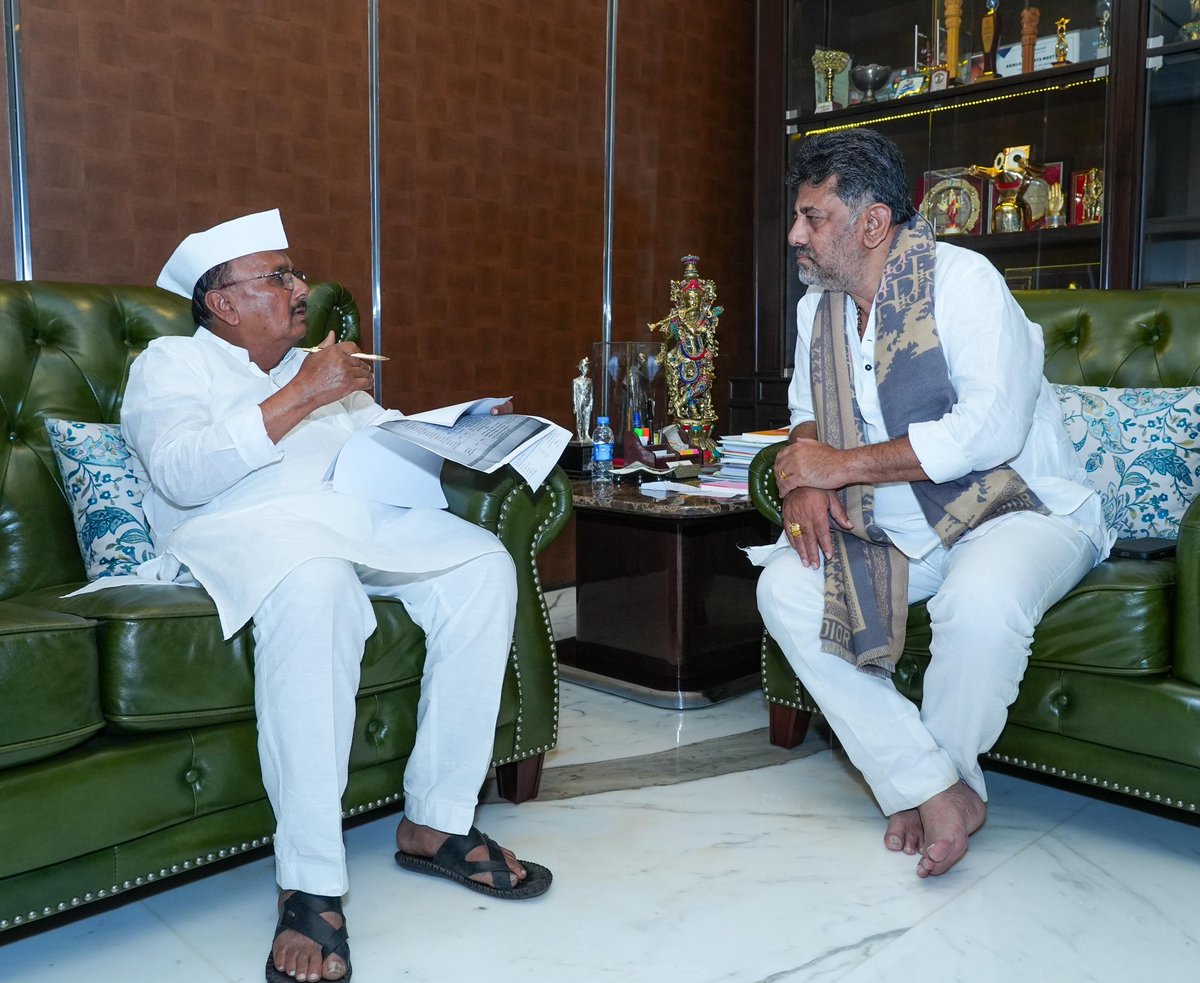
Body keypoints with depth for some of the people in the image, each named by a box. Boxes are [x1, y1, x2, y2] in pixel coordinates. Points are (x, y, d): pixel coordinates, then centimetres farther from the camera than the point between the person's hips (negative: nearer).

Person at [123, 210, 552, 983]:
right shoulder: (173, 363, 10)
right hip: (244, 527, -5)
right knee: (314, 584, -40)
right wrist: (298, 397, -14)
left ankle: (436, 822, -16)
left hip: (367, 519, 6)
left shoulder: (323, 368, 29)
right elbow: (179, 474, -11)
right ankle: (312, 884, -33)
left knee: (484, 564, -22)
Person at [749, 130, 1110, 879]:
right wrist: (807, 482, -7)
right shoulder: (819, 306, 7)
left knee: (979, 599, -37)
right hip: (897, 530, 7)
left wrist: (843, 465, -23)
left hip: (1023, 510, -6)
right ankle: (934, 790, -11)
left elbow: (990, 428, -26)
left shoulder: (961, 280, -16)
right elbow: (808, 412, 17)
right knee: (785, 589, -15)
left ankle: (949, 778, -5)